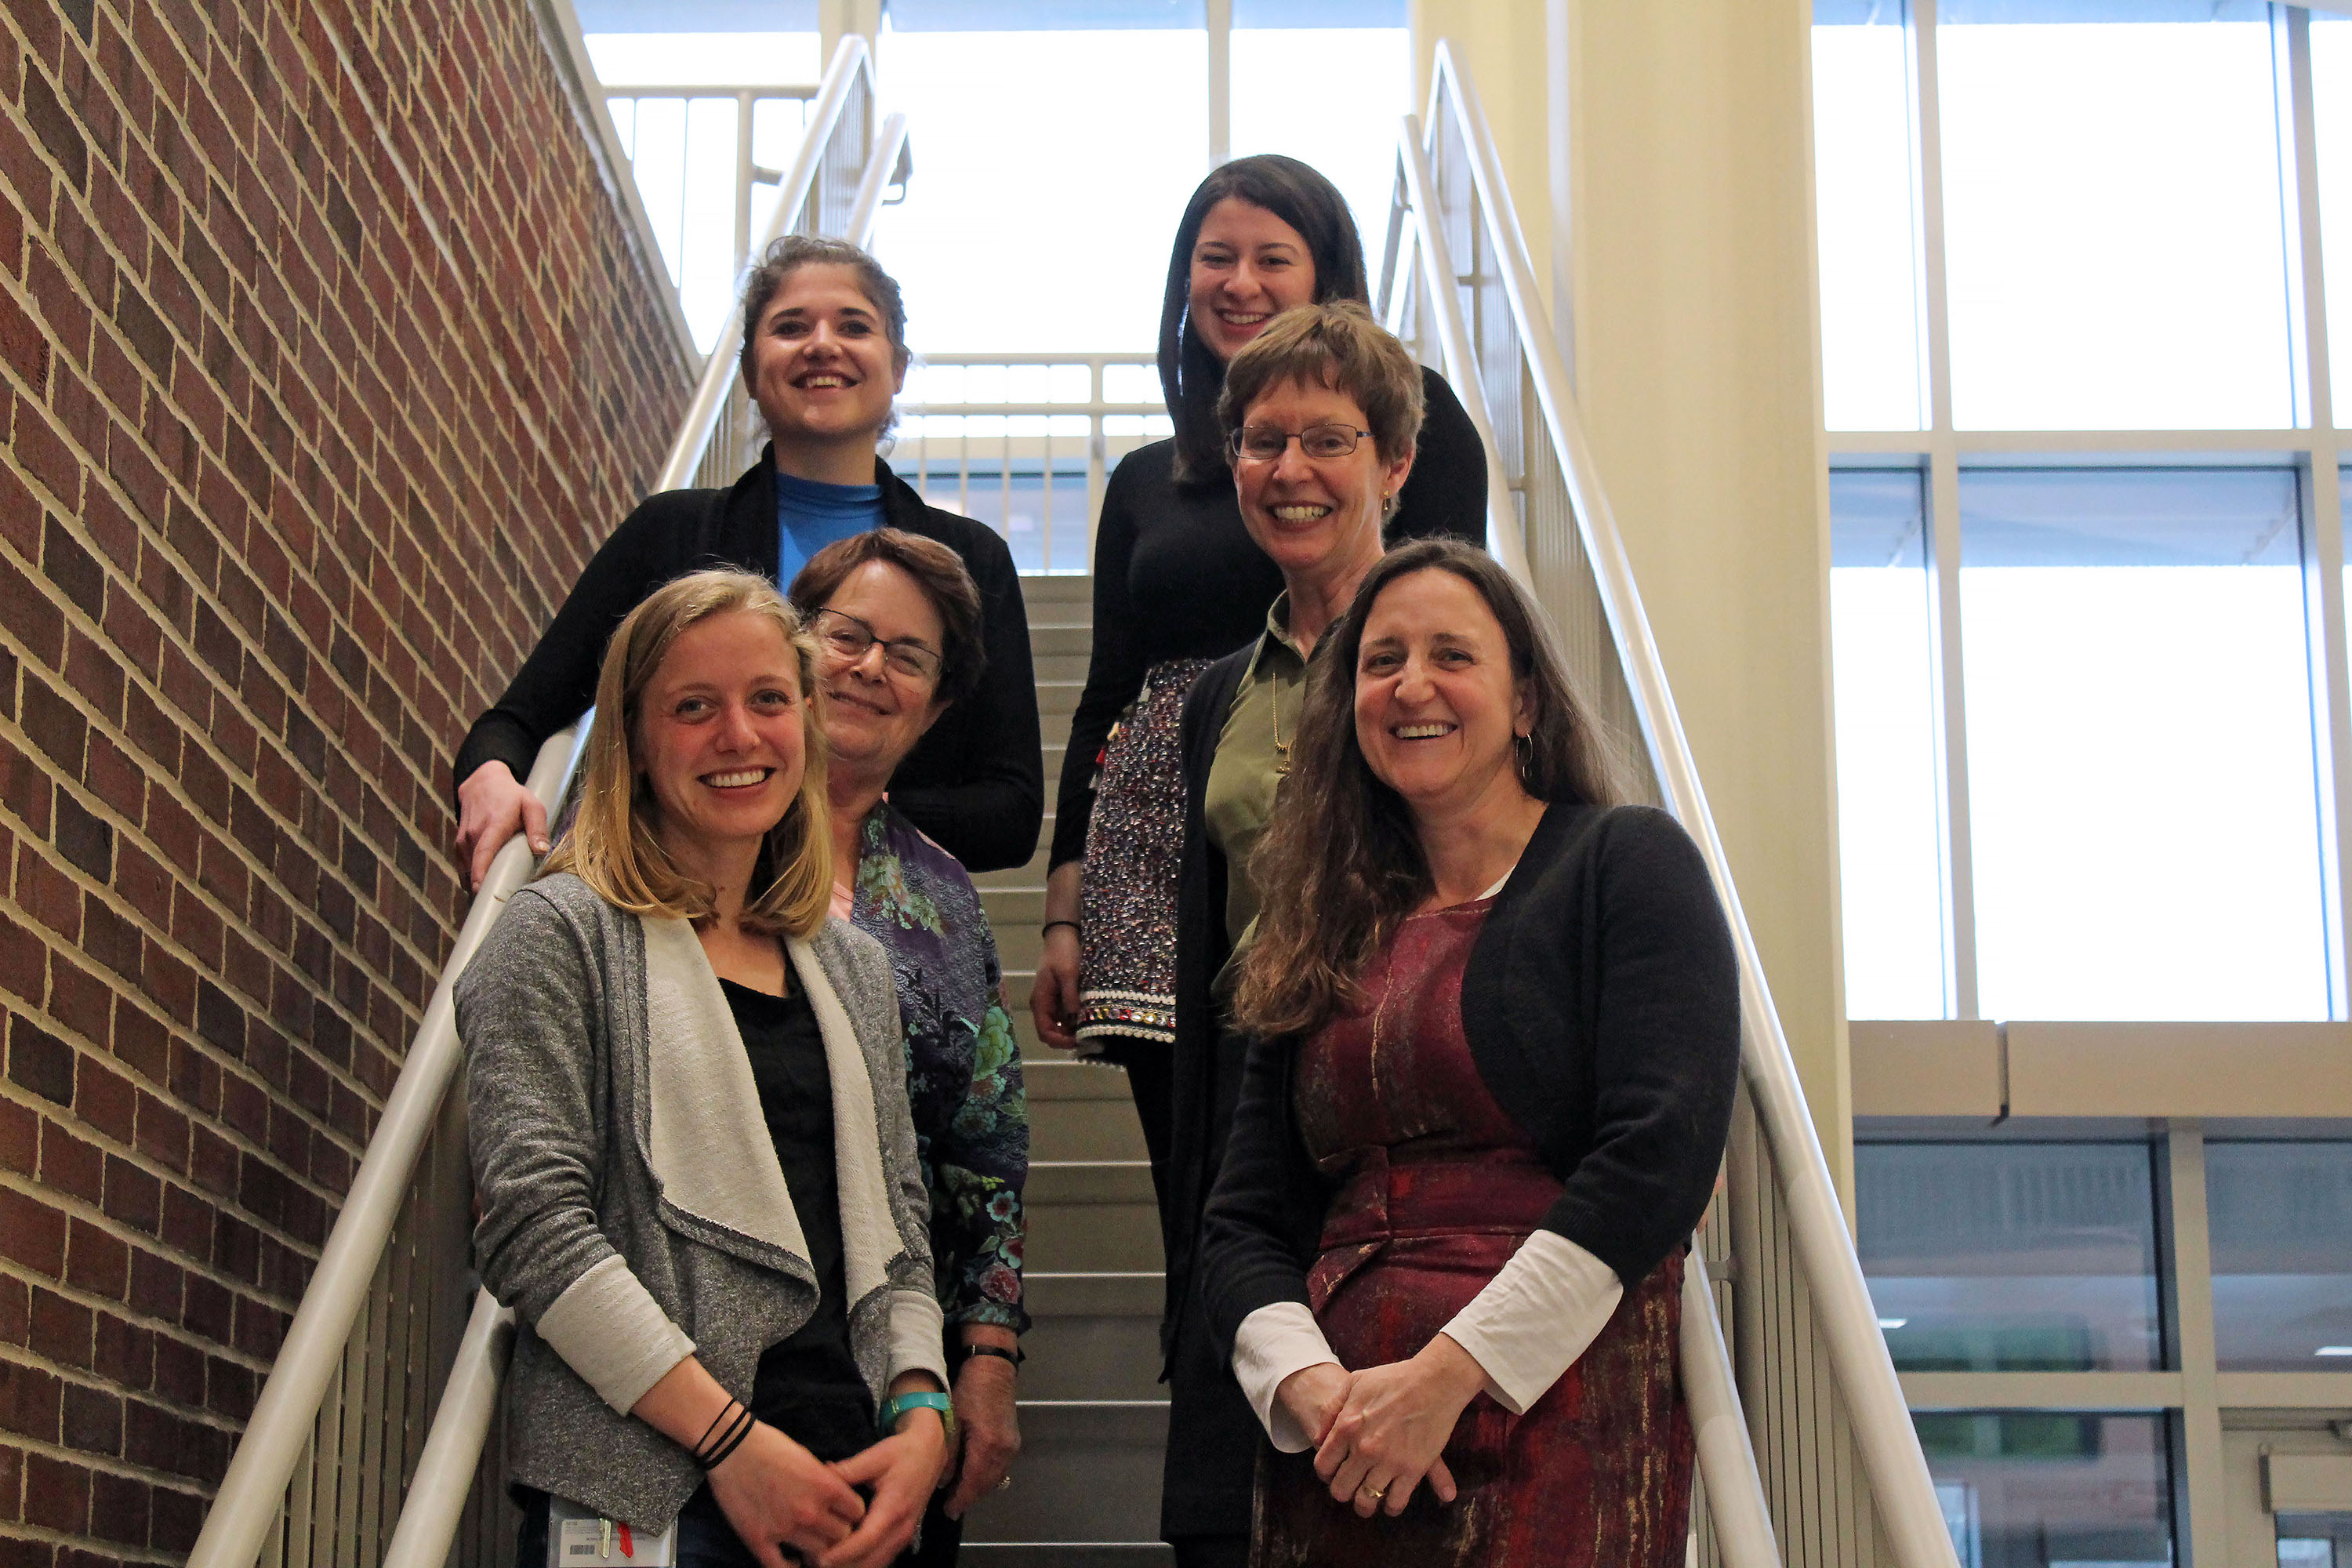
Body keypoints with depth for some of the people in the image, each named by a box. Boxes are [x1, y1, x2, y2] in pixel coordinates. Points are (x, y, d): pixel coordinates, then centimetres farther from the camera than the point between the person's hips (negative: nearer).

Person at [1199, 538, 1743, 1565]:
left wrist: (1447, 1374, -15)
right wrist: (1308, 1384, -10)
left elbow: (1661, 1151, -10)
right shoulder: (1328, 941, 16)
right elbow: (1241, 1224, 11)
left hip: (1556, 1425, -4)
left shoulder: (1626, 862, 2)